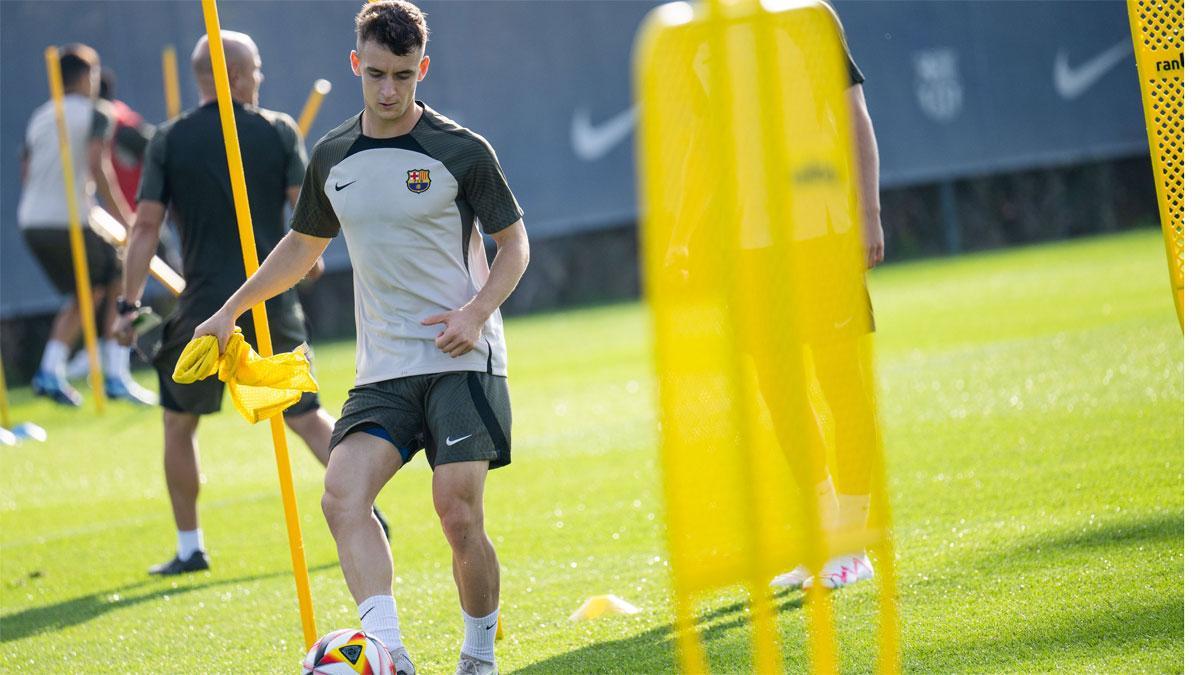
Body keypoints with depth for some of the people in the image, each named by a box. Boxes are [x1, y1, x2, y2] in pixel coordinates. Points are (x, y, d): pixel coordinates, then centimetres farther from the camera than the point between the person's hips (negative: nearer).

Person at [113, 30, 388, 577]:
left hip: (203, 309, -1)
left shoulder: (168, 140, 0)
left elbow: (147, 226, -5)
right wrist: (310, 257, 17)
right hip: (273, 302, 1)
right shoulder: (278, 131, 1)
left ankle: (190, 548, 15)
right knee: (307, 417, 14)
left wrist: (129, 305, -3)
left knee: (178, 422, 16)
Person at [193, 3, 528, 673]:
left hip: (463, 362, -4)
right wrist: (231, 311, 24)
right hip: (383, 369, 4)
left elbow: (515, 242, 2)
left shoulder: (463, 151, -5)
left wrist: (477, 311, -14)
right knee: (342, 495, -19)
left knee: (459, 514, -11)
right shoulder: (333, 157, 9)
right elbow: (304, 244, 25)